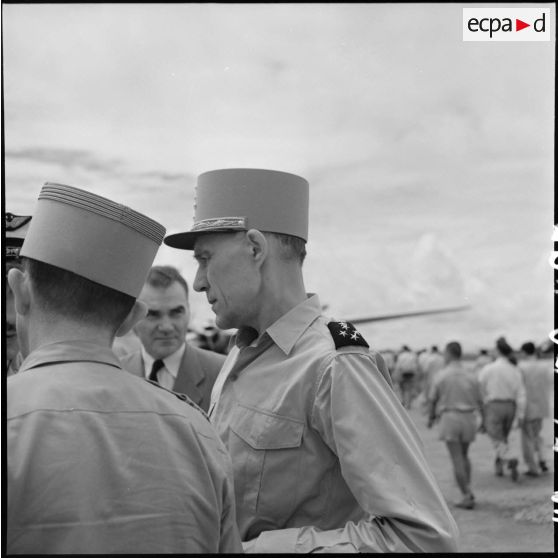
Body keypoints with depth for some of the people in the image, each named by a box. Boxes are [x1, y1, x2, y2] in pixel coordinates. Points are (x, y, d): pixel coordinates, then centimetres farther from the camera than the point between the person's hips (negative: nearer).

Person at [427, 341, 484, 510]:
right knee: (464, 455, 21)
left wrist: (431, 418, 19)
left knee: (457, 459, -1)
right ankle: (468, 491, 15)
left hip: (449, 417, -4)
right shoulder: (471, 377, 3)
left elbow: (432, 400, 2)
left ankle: (467, 495, -5)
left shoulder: (441, 376, -5)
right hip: (468, 418, 4)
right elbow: (479, 401, 7)